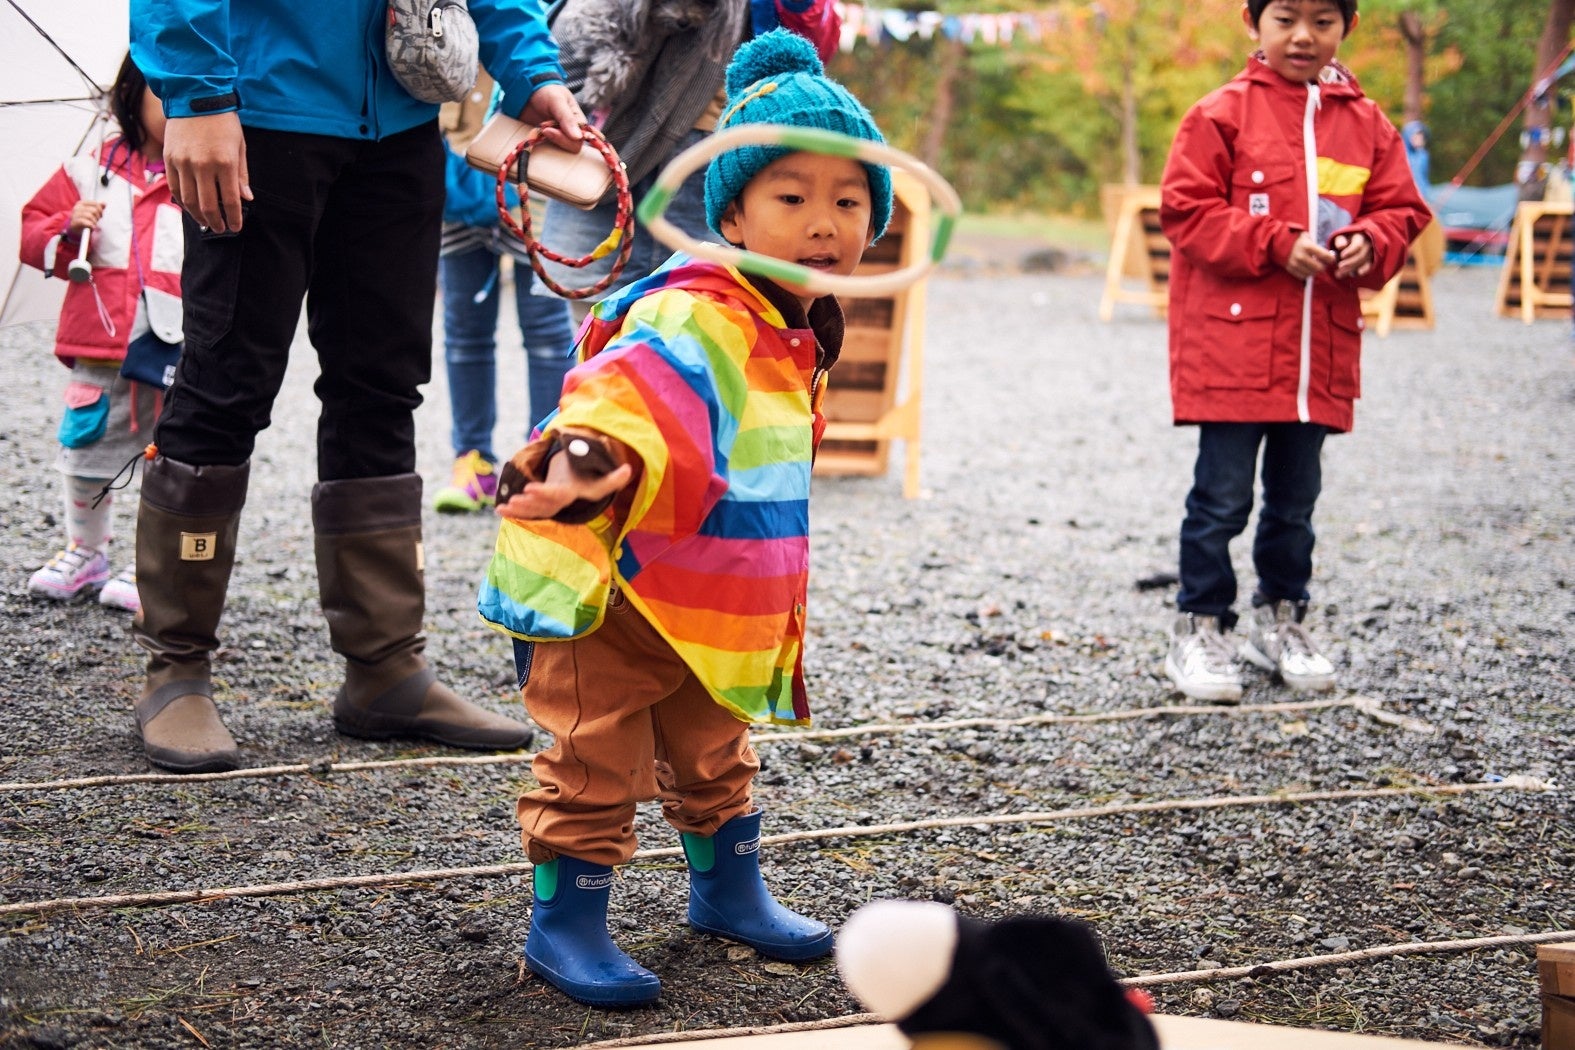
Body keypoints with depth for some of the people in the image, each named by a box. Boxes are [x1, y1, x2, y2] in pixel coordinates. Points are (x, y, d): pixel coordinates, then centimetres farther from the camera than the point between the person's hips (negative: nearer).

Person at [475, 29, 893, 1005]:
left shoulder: (792, 332, 6)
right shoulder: (696, 318, -26)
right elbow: (636, 385, -46)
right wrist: (588, 459, -66)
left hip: (710, 615, 9)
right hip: (608, 593, -9)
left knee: (713, 758, 25)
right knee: (596, 768, -2)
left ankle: (728, 889, 43)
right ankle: (565, 922, 12)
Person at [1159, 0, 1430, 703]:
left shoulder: (1367, 124, 9)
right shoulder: (1221, 114, -4)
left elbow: (1401, 209, 13)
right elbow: (1187, 209, -8)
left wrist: (1370, 244, -9)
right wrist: (1277, 247, -16)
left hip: (1322, 346, 4)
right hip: (1231, 340, -4)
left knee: (1296, 498, 15)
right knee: (1222, 497, -2)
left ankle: (1280, 621, 30)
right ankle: (1199, 631, 10)